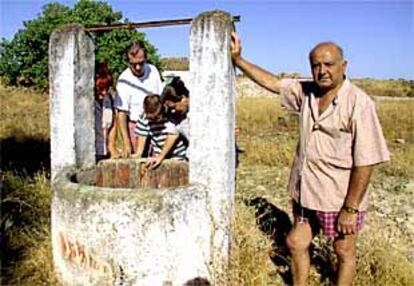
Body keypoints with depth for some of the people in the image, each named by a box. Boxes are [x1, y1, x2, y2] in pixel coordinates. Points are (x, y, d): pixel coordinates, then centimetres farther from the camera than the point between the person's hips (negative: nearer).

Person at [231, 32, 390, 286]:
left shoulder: (359, 103, -19)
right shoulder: (305, 92, 0)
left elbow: (365, 161, -19)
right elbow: (272, 82, 12)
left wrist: (351, 208, -18)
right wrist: (238, 59, 8)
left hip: (340, 198, -6)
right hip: (305, 192, 6)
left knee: (345, 253, 14)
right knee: (297, 243, 18)